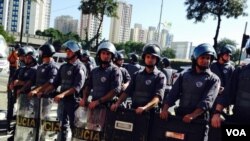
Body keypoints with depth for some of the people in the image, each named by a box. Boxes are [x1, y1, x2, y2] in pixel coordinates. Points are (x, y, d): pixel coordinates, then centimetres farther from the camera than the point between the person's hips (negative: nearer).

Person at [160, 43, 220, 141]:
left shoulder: (213, 79, -1)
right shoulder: (184, 75, 10)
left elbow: (207, 101, -15)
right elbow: (173, 94, 4)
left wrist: (193, 115, -28)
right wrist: (165, 109, -12)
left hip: (199, 120, -3)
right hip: (180, 117, 3)